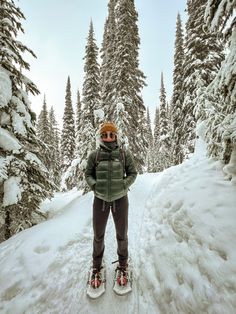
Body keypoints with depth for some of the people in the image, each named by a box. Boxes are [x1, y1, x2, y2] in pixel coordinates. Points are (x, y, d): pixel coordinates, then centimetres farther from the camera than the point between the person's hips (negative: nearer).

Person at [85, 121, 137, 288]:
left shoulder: (125, 153, -5)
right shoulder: (94, 155, -3)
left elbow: (133, 173, 2)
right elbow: (88, 174, 7)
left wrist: (124, 184, -12)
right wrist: (94, 185, -10)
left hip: (120, 198, 0)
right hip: (100, 199, 1)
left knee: (122, 234, 16)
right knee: (98, 235, 15)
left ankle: (123, 263, 45)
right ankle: (97, 265, 44)